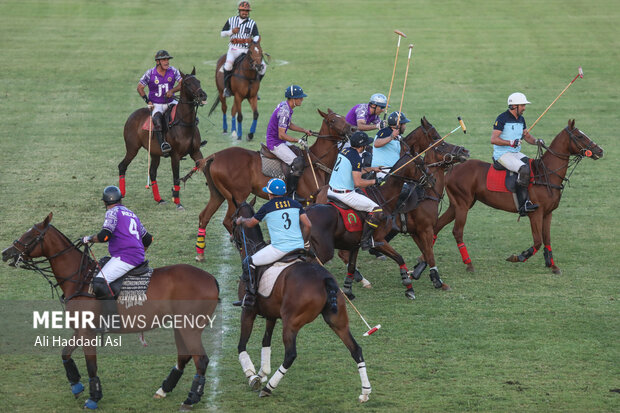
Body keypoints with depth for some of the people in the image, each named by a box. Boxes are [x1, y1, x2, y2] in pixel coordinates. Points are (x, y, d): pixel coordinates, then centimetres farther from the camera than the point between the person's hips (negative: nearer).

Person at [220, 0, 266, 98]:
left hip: (247, 50, 2)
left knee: (263, 65, -10)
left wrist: (254, 40, -29)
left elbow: (256, 36, -5)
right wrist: (232, 31, -7)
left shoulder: (252, 23, 6)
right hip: (234, 49, -2)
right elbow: (222, 33, 12)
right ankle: (226, 87, -22)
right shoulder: (231, 20, 9)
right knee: (229, 62, -34)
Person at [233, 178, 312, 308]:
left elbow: (250, 223, 13)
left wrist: (241, 220, 35)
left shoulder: (267, 207, -1)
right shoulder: (295, 204, 10)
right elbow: (308, 225, 6)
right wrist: (305, 243, 21)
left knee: (249, 263, 7)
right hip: (298, 247, 5)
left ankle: (249, 298, 2)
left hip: (279, 249, -5)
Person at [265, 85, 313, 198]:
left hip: (281, 142, 11)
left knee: (303, 156, 18)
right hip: (275, 144, -11)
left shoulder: (285, 105, 7)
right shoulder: (285, 111, -24)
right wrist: (299, 141, -22)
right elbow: (281, 135, -26)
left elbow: (289, 125, 23)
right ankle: (291, 195, -17)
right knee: (297, 163, -21)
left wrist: (304, 131, 15)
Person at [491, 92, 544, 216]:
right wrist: (511, 143, -26)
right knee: (524, 169, -29)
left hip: (516, 153, 8)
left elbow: (527, 136, 20)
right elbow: (493, 139, -16)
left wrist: (536, 141, -2)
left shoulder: (521, 119, 14)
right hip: (502, 154, -8)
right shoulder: (502, 119, -11)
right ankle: (523, 205, -29)